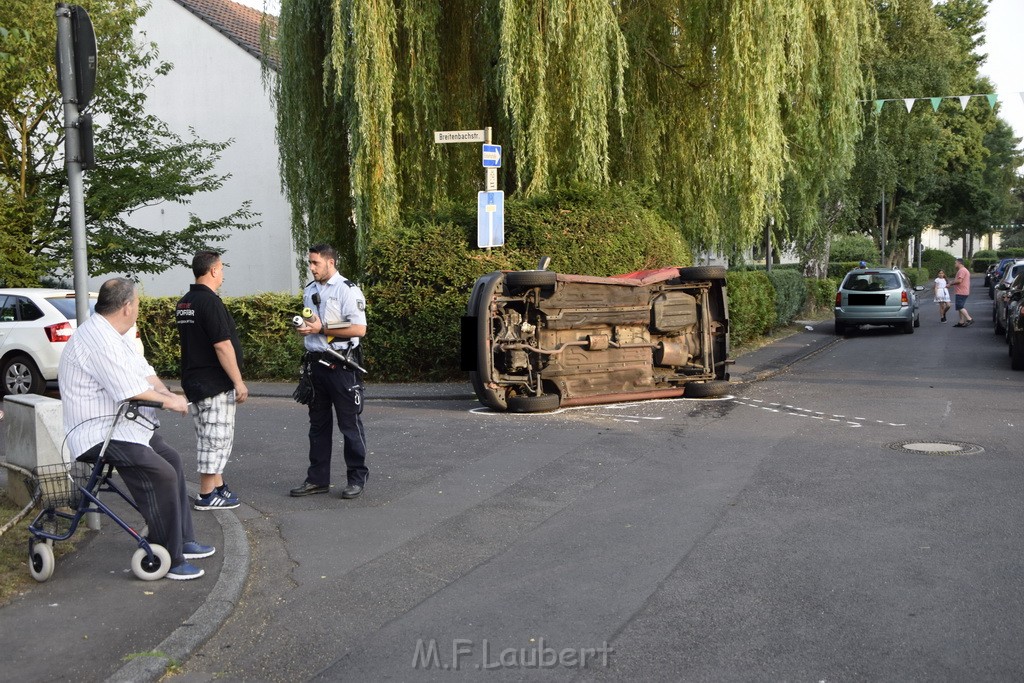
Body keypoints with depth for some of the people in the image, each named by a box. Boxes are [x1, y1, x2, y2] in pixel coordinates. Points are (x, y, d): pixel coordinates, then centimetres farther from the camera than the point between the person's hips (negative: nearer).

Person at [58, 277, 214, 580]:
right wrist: (168, 401, -12)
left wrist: (167, 394, -4)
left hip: (124, 426, 12)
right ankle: (168, 560, -15)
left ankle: (182, 540, 22)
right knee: (161, 475, -23)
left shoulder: (114, 335, 13)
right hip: (101, 435, -12)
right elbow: (132, 391, -27)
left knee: (172, 460, 16)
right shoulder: (99, 340, -23)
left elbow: (144, 371, 14)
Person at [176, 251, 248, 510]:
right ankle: (207, 496, 2)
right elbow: (222, 345, -21)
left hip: (193, 380, 10)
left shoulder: (183, 303, 12)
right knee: (216, 437, -2)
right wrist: (239, 382, -17)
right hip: (215, 384, -10)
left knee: (208, 437, 16)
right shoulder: (210, 302, -17)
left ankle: (218, 486, 25)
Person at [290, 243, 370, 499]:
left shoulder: (347, 290, -9)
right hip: (316, 363, 7)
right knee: (318, 424, 12)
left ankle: (357, 477, 10)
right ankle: (318, 478, 19)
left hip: (341, 365, -7)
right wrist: (302, 328, 2)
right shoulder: (309, 291, 15)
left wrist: (322, 328, -16)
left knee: (350, 424, 0)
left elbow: (359, 329, -16)